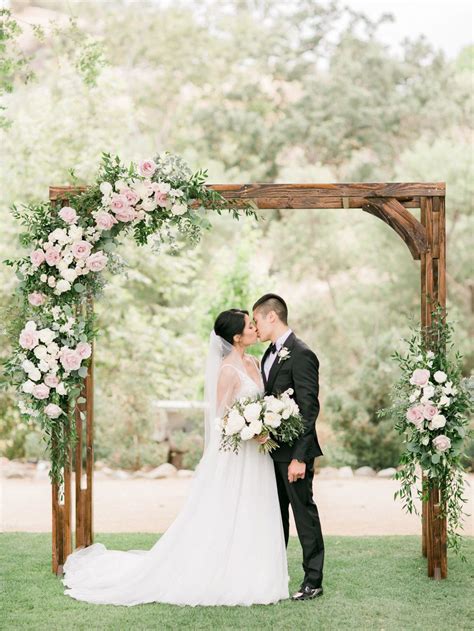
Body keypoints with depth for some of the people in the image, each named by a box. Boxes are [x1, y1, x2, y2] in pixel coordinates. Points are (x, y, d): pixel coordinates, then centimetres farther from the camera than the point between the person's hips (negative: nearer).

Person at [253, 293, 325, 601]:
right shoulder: (271, 354, 14)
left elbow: (309, 409, -19)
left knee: (304, 512, -1)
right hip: (272, 450, 9)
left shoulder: (301, 355, -16)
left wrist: (299, 457, -23)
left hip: (293, 451, -9)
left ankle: (313, 580, 7)